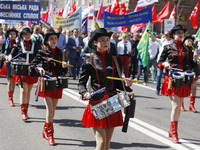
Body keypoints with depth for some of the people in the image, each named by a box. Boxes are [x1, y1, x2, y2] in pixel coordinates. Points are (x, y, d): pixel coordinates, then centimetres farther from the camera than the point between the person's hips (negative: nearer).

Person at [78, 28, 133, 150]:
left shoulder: (114, 60, 9)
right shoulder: (90, 61, 0)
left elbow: (117, 83, 13)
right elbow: (82, 83, 2)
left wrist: (126, 84, -7)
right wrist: (85, 93, -17)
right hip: (97, 104, -3)